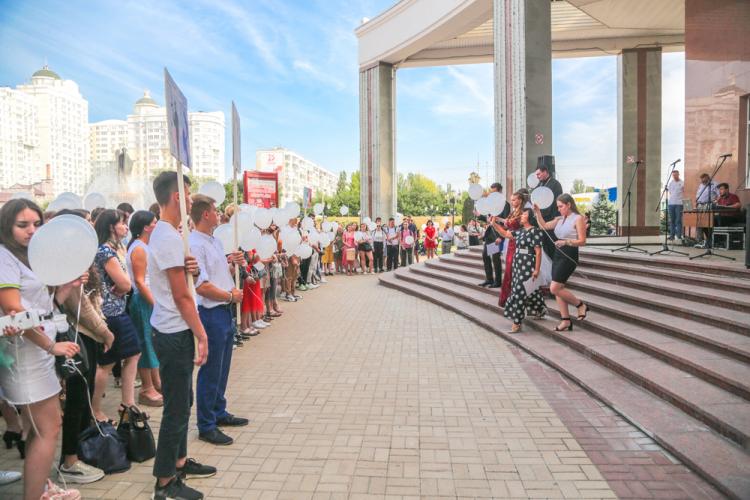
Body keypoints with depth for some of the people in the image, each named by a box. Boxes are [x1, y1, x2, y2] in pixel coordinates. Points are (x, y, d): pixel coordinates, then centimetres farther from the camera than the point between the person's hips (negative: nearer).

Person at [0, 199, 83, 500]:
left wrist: (68, 288, 0)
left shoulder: (28, 258, 16)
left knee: (39, 429, 17)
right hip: (25, 354, -10)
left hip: (38, 352, 10)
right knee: (49, 429, -7)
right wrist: (52, 345, -17)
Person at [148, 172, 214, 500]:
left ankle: (179, 462, 35)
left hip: (170, 331, 10)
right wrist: (201, 334, -15)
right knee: (176, 408, 1)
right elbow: (181, 296, -20)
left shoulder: (163, 233, 12)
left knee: (182, 401, 20)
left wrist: (189, 268, -5)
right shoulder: (169, 237, -19)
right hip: (175, 334, -10)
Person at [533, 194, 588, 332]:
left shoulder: (578, 218, -8)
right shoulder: (559, 219, 12)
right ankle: (566, 320, 14)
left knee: (554, 288, -12)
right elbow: (544, 226, 16)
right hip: (558, 255, 8)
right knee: (558, 289, 7)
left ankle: (581, 305, 8)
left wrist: (566, 242, -24)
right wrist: (538, 213, 6)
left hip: (570, 256, -8)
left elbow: (582, 241, -11)